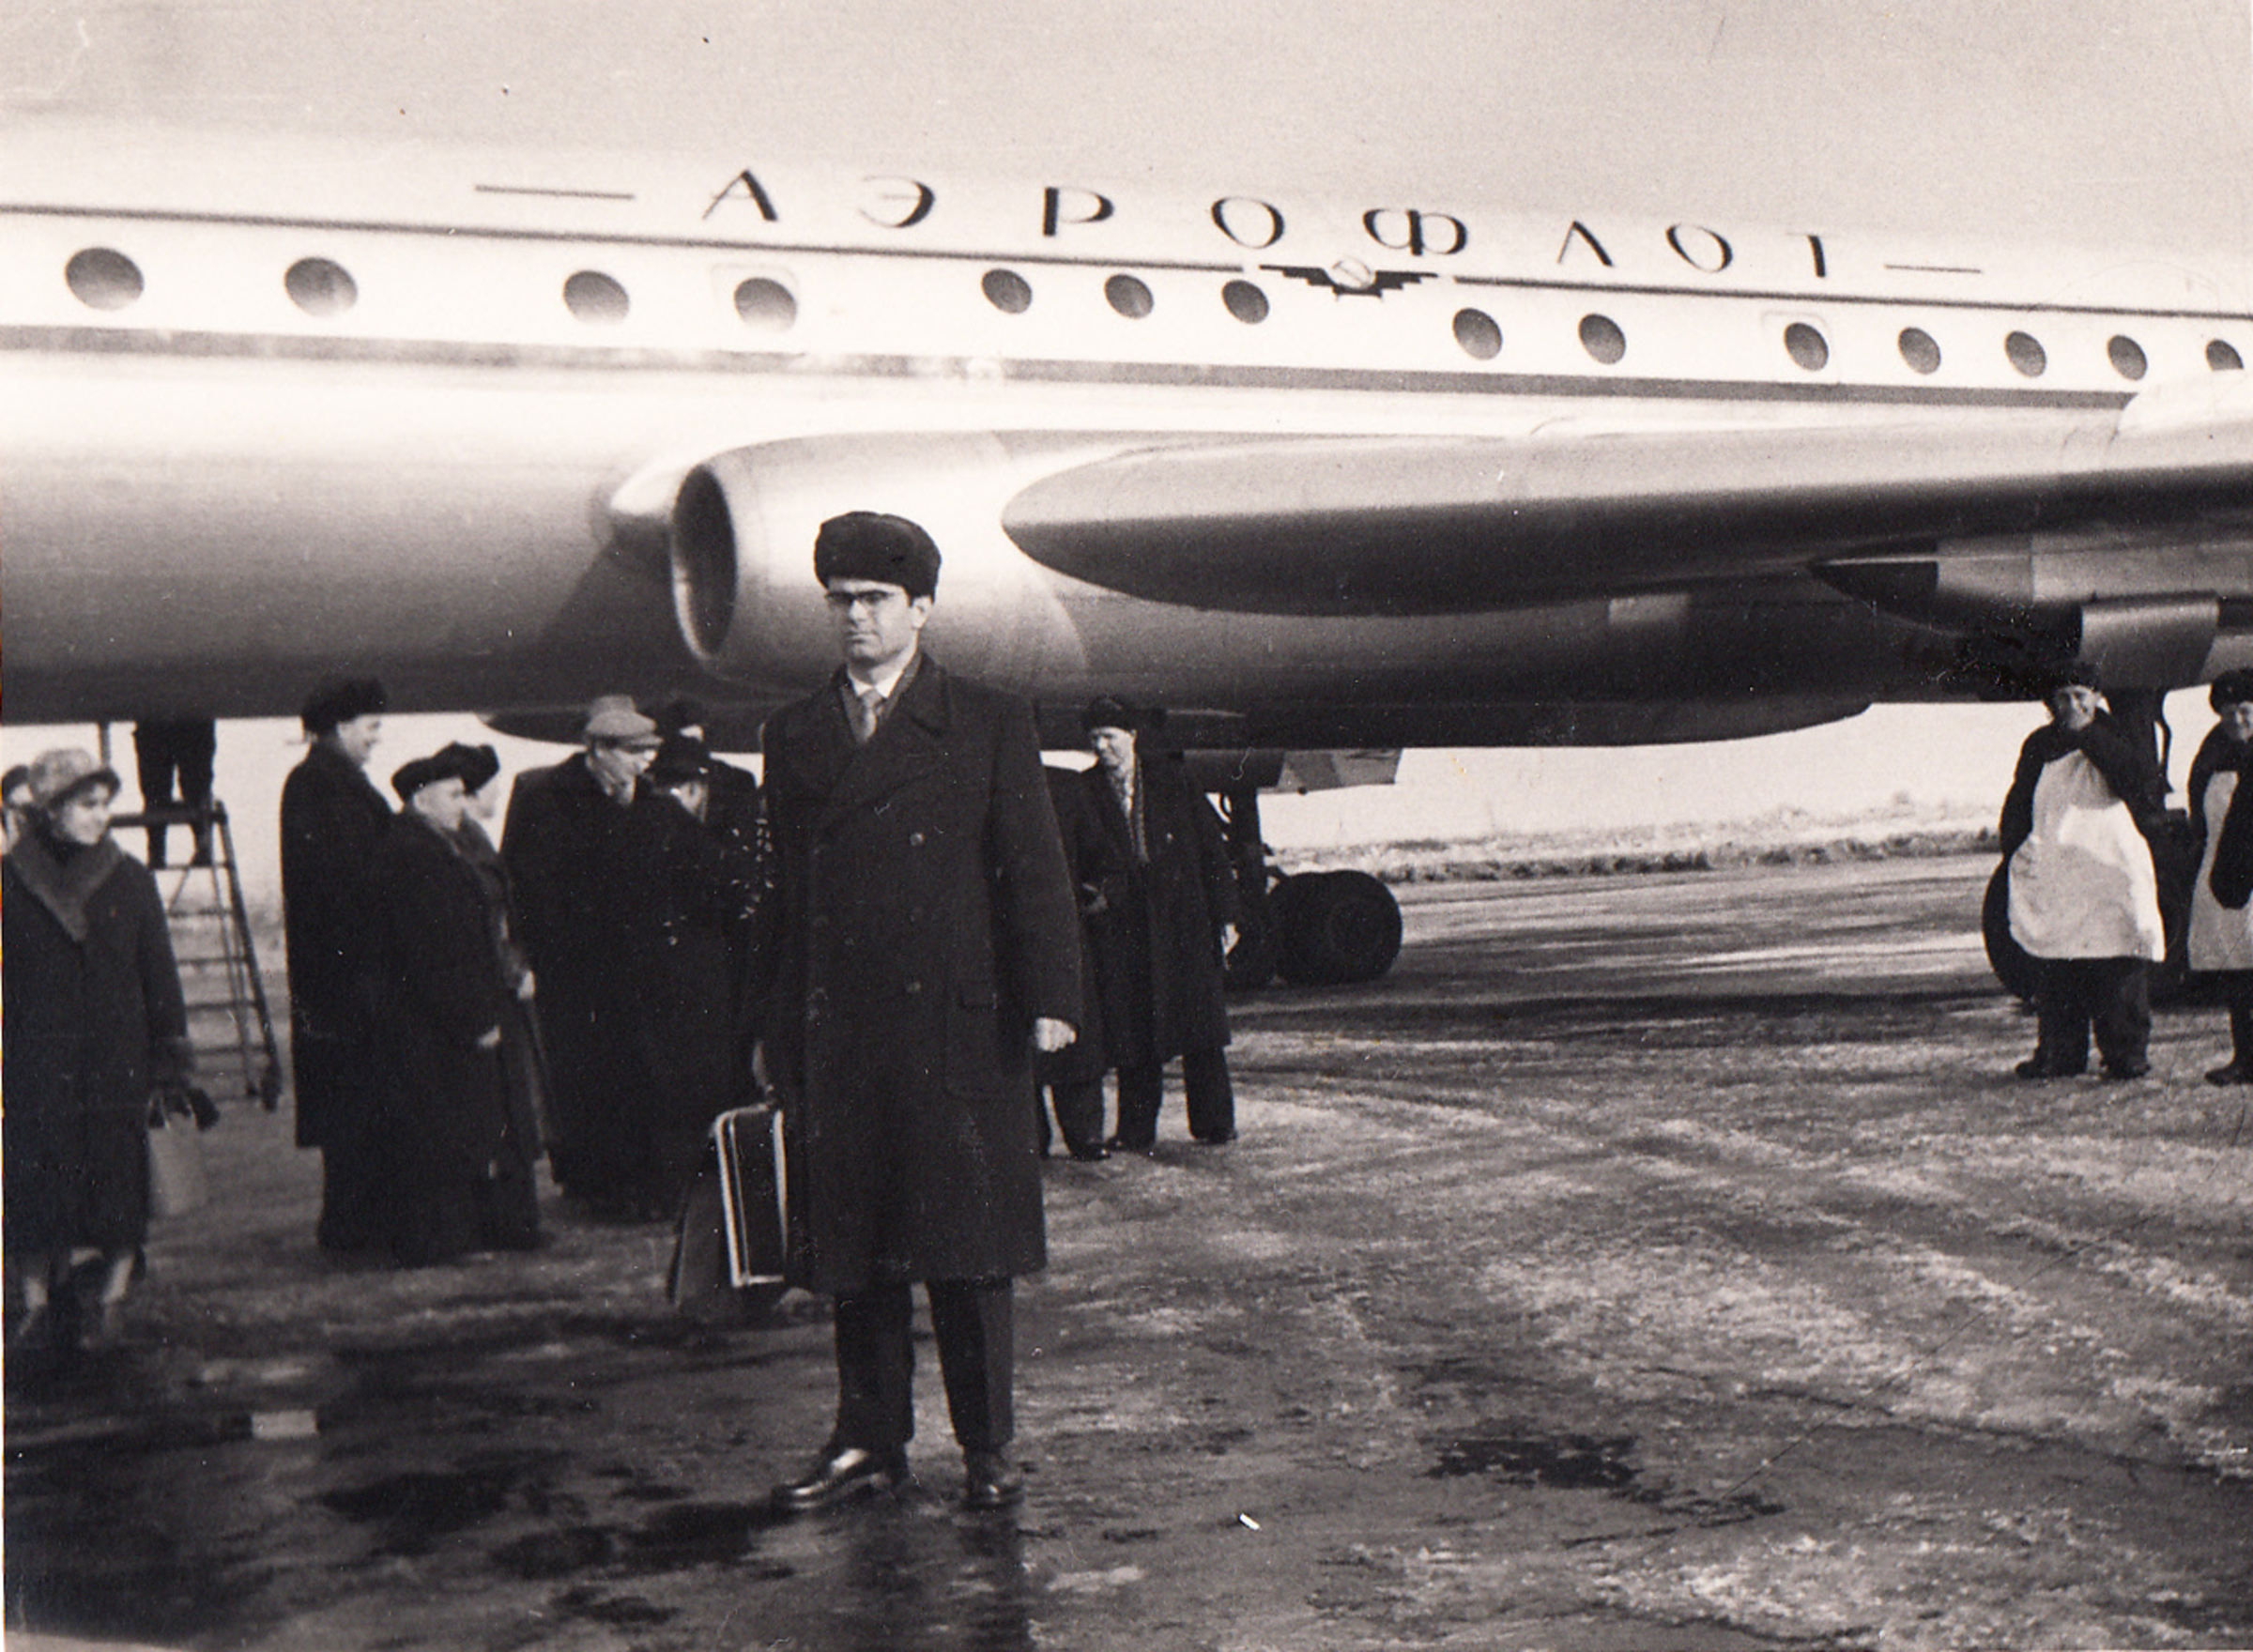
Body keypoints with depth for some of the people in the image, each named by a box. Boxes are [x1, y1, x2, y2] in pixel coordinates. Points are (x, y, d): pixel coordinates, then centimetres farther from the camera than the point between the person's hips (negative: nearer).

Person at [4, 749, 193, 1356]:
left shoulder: (130, 880, 4)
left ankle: (110, 1301, 13)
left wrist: (170, 1058, 2)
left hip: (118, 1061, 1)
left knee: (119, 1185, 1)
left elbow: (159, 973, 6)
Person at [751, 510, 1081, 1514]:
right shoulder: (792, 737, 14)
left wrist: (1049, 998, -8)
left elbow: (1033, 872, 0)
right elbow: (780, 892, 14)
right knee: (852, 1244, 8)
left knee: (969, 1243, 1)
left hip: (957, 1022, -3)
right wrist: (774, 1026, 11)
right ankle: (870, 1440, 20)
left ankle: (988, 1448, 12)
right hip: (835, 1034, 3)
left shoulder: (991, 726, 4)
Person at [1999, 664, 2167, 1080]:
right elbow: (2018, 806, 21)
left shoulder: (2118, 739, 6)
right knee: (2053, 972, 0)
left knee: (2119, 969, -7)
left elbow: (2141, 775, -14)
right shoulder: (2039, 746, 16)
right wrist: (2016, 849, 5)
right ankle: (2059, 1053, 8)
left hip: (2111, 872, -3)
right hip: (2050, 871, 3)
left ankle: (2125, 1054, -1)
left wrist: (2087, 734, -13)